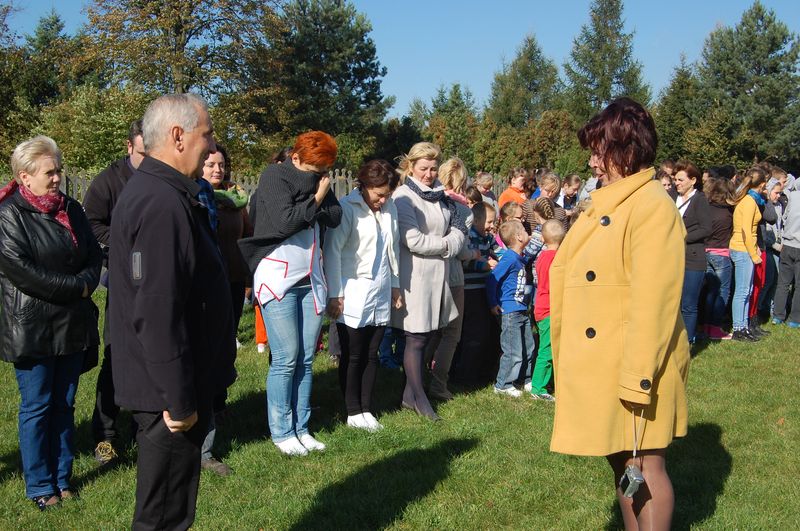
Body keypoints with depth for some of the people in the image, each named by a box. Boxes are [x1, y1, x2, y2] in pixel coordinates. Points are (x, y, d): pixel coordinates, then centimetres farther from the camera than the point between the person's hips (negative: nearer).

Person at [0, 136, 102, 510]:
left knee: (64, 404, 12)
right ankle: (39, 486, 15)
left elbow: (94, 255, 11)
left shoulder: (71, 209, 10)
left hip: (73, 325, 6)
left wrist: (86, 281, -10)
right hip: (31, 328, -6)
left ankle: (63, 478, 23)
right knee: (37, 407, 3)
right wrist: (75, 287, -15)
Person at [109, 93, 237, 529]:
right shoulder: (161, 203, -23)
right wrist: (178, 401, -22)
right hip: (170, 393, -10)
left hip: (180, 384, 10)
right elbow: (157, 313, -27)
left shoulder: (160, 192, 12)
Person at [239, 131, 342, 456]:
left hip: (310, 280, 6)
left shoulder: (318, 181, 12)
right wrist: (315, 199, -9)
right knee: (286, 359, -5)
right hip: (278, 279, -6)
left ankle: (301, 429, 15)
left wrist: (316, 195, -11)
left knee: (305, 359, 7)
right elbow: (285, 221, -18)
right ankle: (281, 433, 7)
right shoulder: (274, 176, -6)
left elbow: (335, 217, 0)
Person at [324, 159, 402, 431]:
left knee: (372, 355, 10)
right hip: (353, 297, -5)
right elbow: (333, 251, -12)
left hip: (380, 295, 5)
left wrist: (395, 285, 16)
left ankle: (366, 409, 19)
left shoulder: (390, 208, 6)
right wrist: (334, 295, -13)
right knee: (353, 356, 4)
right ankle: (354, 413, 14)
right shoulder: (347, 208, -11)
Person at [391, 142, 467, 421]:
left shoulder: (441, 195, 12)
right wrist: (445, 244, -4)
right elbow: (414, 241, -16)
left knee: (426, 335, 11)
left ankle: (409, 395, 22)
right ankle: (419, 397, 11)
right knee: (416, 338, 0)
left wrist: (450, 243, -10)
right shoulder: (404, 197, -10)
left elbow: (459, 228, 11)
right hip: (415, 275, -7)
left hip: (438, 273, 7)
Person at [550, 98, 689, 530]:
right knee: (620, 463, 17)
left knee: (644, 466, 3)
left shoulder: (652, 207, -17)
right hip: (601, 363, 9)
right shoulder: (608, 204, 12)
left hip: (634, 365, -9)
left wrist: (637, 378, -21)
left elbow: (653, 301, -21)